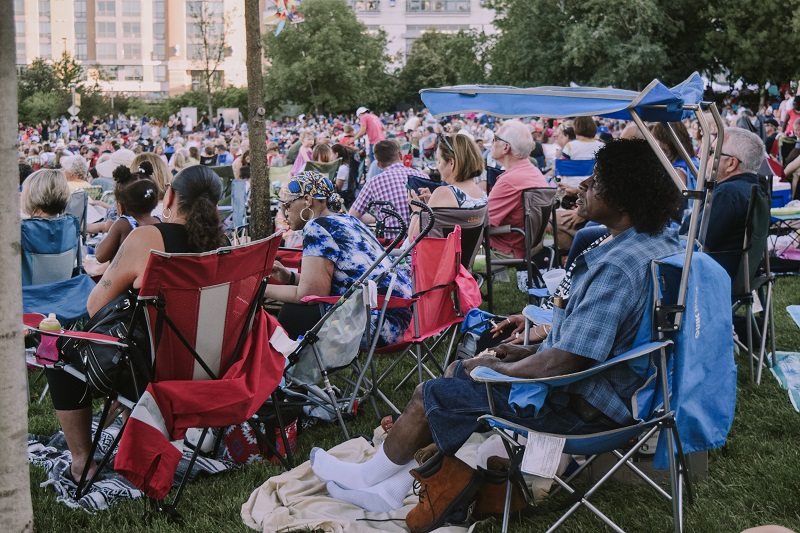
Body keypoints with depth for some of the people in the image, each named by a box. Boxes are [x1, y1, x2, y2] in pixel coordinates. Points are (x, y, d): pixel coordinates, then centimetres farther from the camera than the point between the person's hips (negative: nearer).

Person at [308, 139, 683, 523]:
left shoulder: (617, 268, -31)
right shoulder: (656, 240, 2)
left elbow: (564, 363, -31)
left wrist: (496, 368, -14)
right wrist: (531, 351, 10)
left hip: (585, 404, -10)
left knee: (430, 397, 2)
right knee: (457, 372, 17)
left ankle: (369, 476, 28)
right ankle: (394, 486, 19)